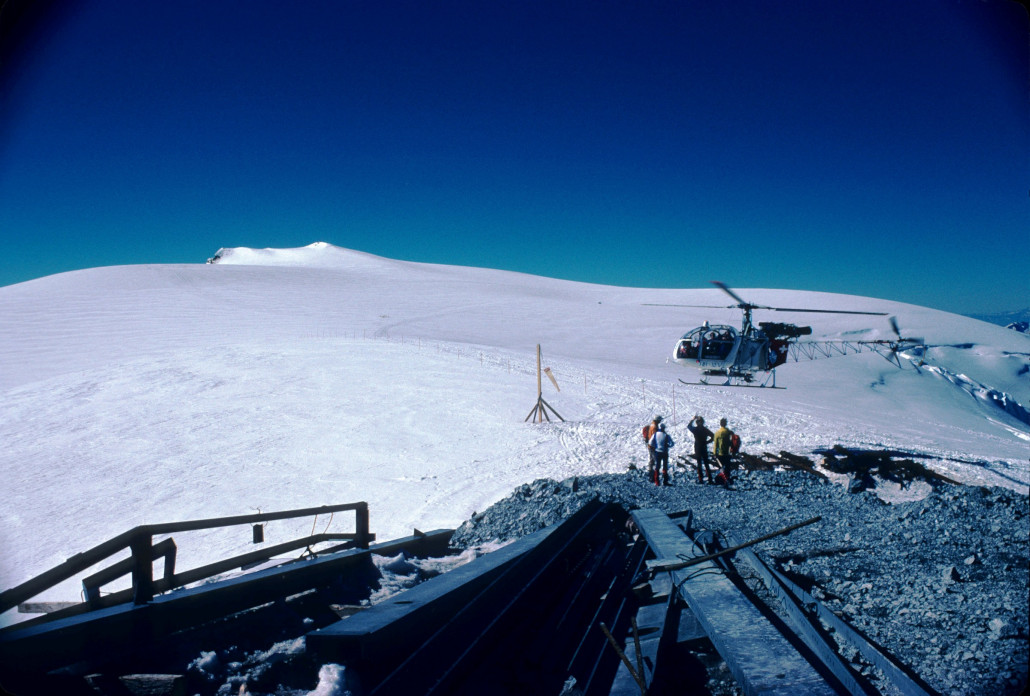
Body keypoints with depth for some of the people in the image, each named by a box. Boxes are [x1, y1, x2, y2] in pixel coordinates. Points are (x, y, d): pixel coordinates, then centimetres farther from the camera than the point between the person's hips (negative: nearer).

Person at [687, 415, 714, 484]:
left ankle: (700, 479, -1)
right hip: (704, 448, 2)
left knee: (699, 464, 3)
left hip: (697, 448, -2)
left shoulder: (695, 429, -9)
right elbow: (712, 436, -1)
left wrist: (692, 419, 16)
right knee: (706, 464, 8)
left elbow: (689, 426, 10)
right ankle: (710, 479, 3)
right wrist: (707, 442, 4)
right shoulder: (705, 430, -2)